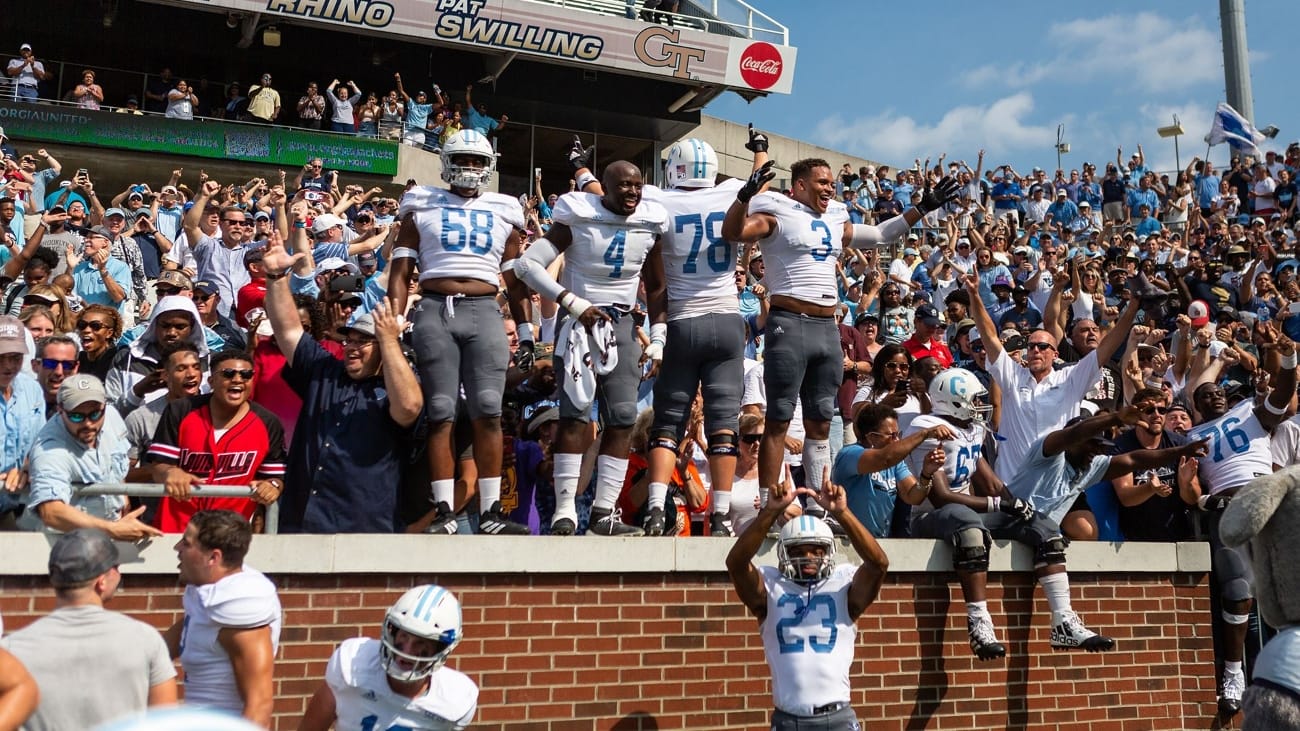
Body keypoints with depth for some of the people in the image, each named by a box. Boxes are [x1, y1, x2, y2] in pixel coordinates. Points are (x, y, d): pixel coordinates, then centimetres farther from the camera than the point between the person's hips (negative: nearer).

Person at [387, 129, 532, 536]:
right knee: (441, 415, -3)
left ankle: (491, 513, -3)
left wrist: (526, 331, 9)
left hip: (484, 312, 1)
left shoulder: (503, 214, 17)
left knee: (488, 413, -7)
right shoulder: (422, 209, 13)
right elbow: (401, 273, 8)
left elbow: (516, 280, 18)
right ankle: (445, 513, -1)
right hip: (435, 312, -1)